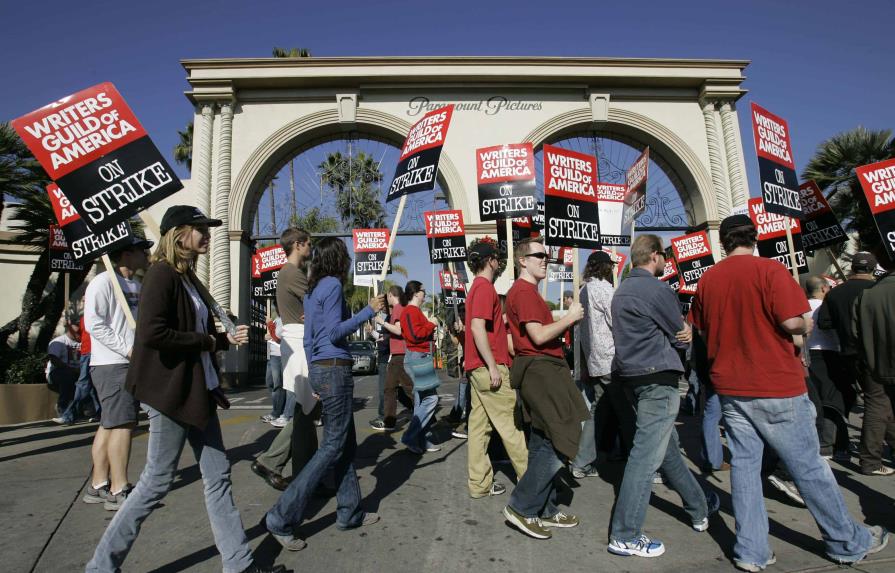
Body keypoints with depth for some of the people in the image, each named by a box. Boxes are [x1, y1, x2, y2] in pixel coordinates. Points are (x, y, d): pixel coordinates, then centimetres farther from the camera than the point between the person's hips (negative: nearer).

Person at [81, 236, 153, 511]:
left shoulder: (135, 284, 17)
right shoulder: (104, 281, -10)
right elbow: (93, 323, -17)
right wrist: (127, 349, -18)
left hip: (131, 364, 9)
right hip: (111, 364, -9)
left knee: (109, 424, 13)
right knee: (122, 423, -8)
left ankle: (98, 485, 22)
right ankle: (118, 491, 0)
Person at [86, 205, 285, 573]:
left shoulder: (188, 277, 13)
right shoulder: (162, 273, -14)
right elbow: (152, 333, -26)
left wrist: (226, 339, 4)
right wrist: (205, 341, -15)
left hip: (198, 390, 9)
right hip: (170, 391, -9)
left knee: (218, 476, 11)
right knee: (157, 481, 4)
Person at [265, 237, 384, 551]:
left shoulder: (312, 289, 15)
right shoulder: (332, 285, -11)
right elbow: (334, 333, -18)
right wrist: (369, 311, -13)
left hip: (320, 369, 9)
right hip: (334, 370, -9)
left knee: (346, 442, 14)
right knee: (333, 446, -3)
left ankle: (349, 511, 23)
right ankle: (282, 517, 0)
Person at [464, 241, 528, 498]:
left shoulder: (477, 287, 17)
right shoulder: (485, 287, -12)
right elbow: (478, 328, -22)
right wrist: (493, 366, -21)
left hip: (477, 368, 10)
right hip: (489, 367, -10)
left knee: (480, 424, 9)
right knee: (510, 423, -1)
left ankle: (479, 484, 14)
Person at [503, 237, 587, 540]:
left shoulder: (527, 291, 22)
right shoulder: (524, 291, -12)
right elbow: (539, 336, -20)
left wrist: (565, 320, 12)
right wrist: (569, 317, -9)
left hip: (543, 370, 11)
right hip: (539, 369, -11)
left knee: (545, 444, 15)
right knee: (561, 442, -9)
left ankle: (544, 509, 25)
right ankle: (520, 507, -1)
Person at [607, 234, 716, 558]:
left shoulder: (622, 291, 14)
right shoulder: (657, 289, -13)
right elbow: (681, 336, -4)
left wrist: (679, 329, 7)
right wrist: (685, 331, 17)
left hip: (632, 374, 10)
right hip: (657, 377, -10)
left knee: (668, 446, 20)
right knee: (647, 454, -6)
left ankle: (699, 508, 38)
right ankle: (624, 536, -1)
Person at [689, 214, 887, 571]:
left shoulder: (707, 279, 4)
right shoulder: (769, 269, -11)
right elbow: (793, 323, -18)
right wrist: (803, 329, 4)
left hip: (730, 387, 4)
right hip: (776, 386, -4)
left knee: (744, 465, 9)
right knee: (809, 467, 10)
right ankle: (849, 543, 29)